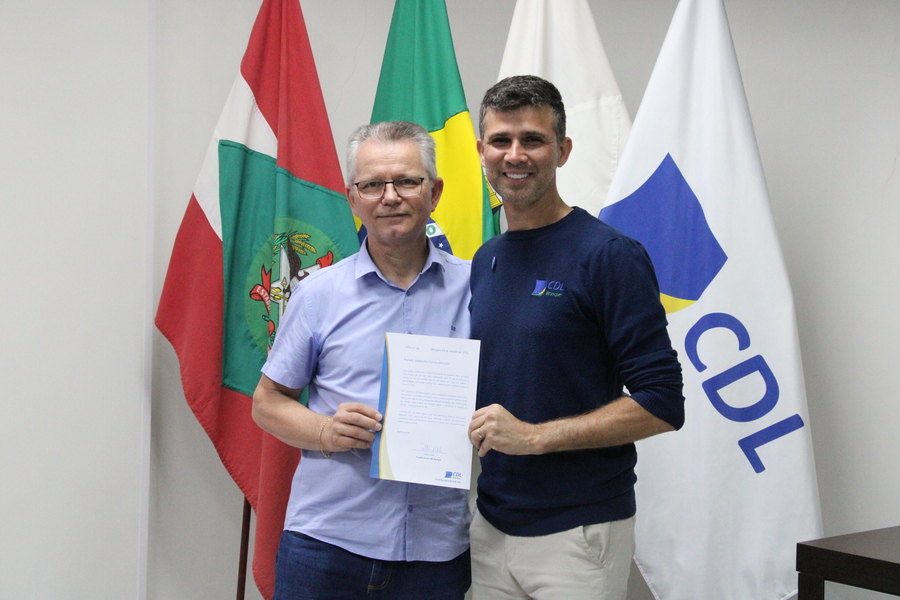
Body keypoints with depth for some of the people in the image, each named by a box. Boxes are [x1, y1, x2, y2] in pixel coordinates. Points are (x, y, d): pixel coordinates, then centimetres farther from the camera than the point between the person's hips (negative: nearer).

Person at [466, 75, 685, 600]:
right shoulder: (484, 261, 9)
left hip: (578, 533, -6)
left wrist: (534, 434, -19)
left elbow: (662, 403, -16)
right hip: (492, 525, 6)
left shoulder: (608, 255, -12)